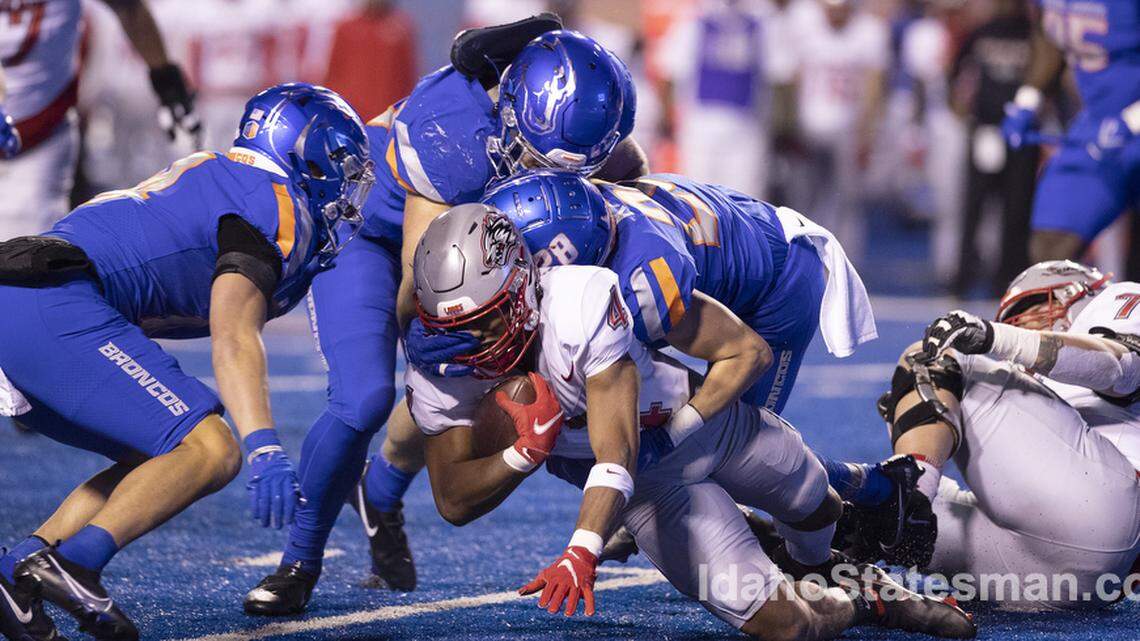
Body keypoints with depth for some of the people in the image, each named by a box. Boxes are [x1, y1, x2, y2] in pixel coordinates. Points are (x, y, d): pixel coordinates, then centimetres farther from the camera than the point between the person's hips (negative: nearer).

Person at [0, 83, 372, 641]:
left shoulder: (212, 173, 28)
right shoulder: (278, 207, 0)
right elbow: (233, 338, -14)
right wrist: (264, 446, -24)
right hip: (52, 305, -10)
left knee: (161, 460, 14)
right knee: (210, 451, -12)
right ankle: (73, 564, -25)